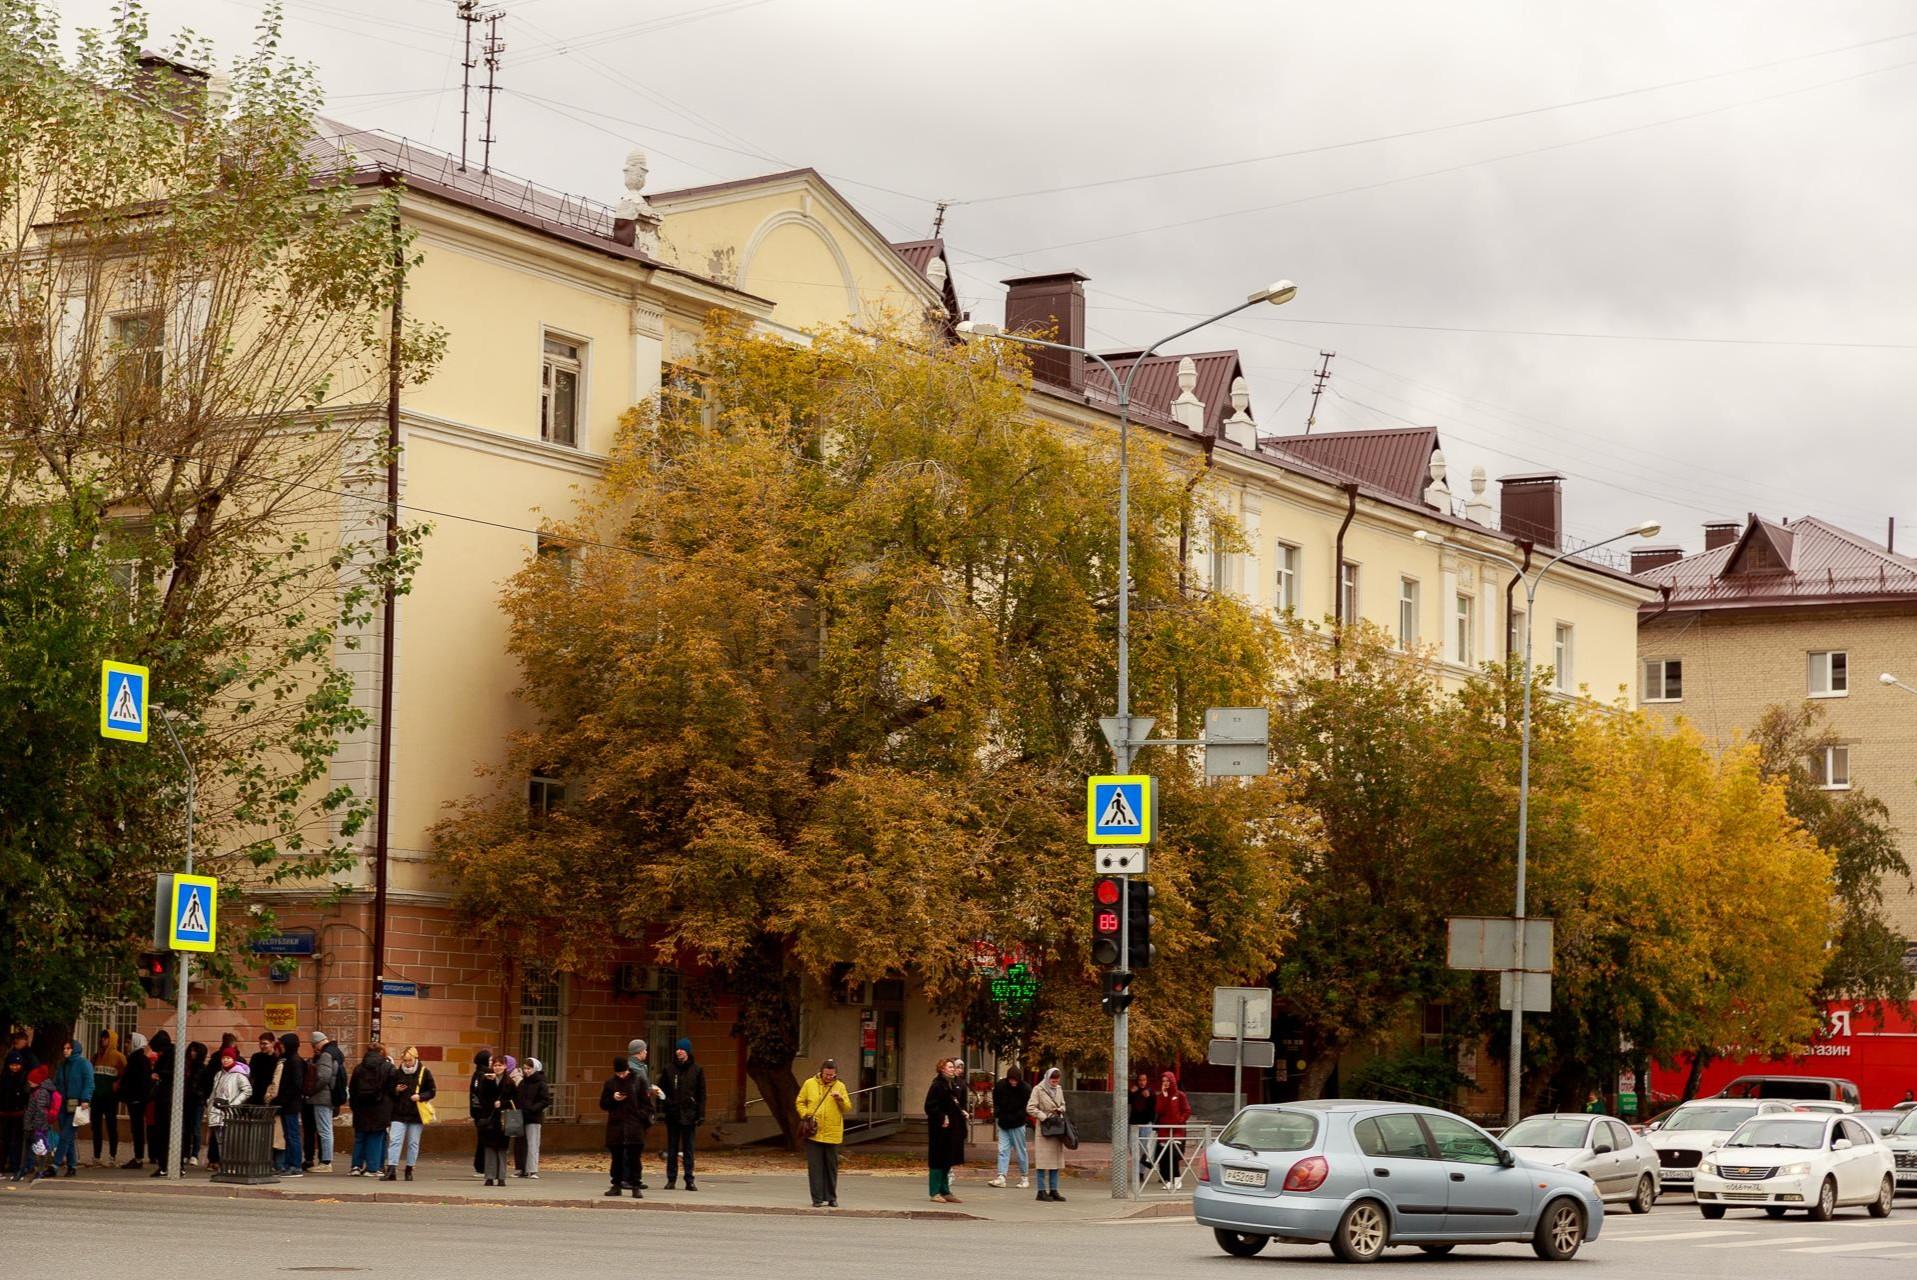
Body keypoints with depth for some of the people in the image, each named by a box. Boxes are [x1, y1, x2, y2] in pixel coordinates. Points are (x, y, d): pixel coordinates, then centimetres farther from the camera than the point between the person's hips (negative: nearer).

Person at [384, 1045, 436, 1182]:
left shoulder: (424, 1072, -1)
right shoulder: (397, 1073, 5)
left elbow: (432, 1091, 1)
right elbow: (390, 1092, 14)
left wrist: (420, 1096, -15)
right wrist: (396, 1091, -8)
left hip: (416, 1113, -1)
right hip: (399, 1114, 1)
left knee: (413, 1143, 6)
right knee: (395, 1140, -9)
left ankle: (409, 1170, 16)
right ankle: (391, 1169, -13)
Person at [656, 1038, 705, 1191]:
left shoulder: (697, 1070, 2)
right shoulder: (669, 1069, 5)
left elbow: (701, 1094, 3)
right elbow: (662, 1090, 5)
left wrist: (701, 1114, -3)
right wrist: (661, 1109, -8)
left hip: (689, 1114, -1)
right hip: (672, 1114, 1)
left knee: (688, 1149, 2)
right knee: (672, 1148, 6)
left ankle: (689, 1180, 5)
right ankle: (671, 1179, 11)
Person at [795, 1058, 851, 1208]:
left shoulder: (840, 1086, 5)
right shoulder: (809, 1084, 4)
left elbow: (848, 1107, 3)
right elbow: (800, 1103, 10)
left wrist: (840, 1099, -16)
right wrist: (806, 1115, -6)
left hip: (832, 1134, 1)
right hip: (813, 1133, -1)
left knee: (831, 1167, 7)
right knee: (815, 1167, -1)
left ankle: (831, 1198, 16)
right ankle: (817, 1199, 3)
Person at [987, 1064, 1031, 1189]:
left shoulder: (1026, 1088, -10)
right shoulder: (1000, 1086, -2)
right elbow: (996, 1103, 12)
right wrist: (995, 1117, 3)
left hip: (1018, 1125, -3)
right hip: (1003, 1124, 3)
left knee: (1021, 1151, 4)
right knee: (1003, 1150, -3)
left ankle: (1024, 1177, 14)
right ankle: (1001, 1177, -5)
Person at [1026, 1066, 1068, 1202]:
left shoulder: (1059, 1089, 12)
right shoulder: (1038, 1090, -7)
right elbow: (1030, 1108, -11)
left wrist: (1060, 1110, 2)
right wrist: (1045, 1117, -16)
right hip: (1043, 1129, -6)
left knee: (1056, 1160, 7)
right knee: (1043, 1161, -6)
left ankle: (1053, 1190, 12)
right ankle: (1042, 1191, -2)